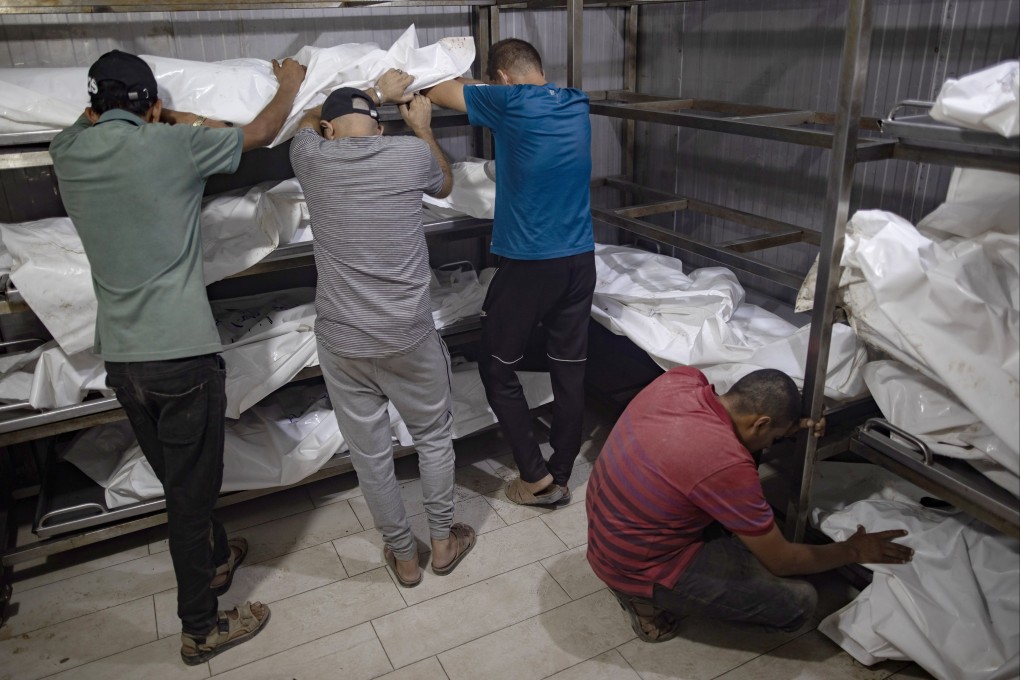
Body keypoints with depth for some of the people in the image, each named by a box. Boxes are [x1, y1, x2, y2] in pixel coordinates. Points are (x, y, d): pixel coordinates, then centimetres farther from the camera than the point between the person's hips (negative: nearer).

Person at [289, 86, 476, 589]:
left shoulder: (311, 158, -2)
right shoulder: (413, 152, -4)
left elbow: (309, 121, 25)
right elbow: (445, 186, 20)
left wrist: (373, 95, 37)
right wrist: (422, 127, 32)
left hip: (342, 341, 1)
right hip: (409, 336, 0)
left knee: (370, 453, 15)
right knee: (434, 436, 20)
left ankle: (404, 555, 32)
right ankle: (443, 542, 36)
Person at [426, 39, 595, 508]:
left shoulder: (510, 103, -11)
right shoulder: (577, 104, 7)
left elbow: (441, 92, 3)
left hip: (528, 264, -6)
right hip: (580, 261, 6)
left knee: (498, 369, 10)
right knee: (569, 371, 11)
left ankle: (537, 478, 13)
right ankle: (561, 477, 24)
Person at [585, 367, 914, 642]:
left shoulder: (680, 378, -11)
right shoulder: (727, 465, -30)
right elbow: (781, 561, -13)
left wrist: (791, 426, 2)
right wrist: (854, 550, 3)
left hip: (606, 525, 8)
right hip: (638, 565, -8)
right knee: (799, 602, -5)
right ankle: (652, 598, 3)